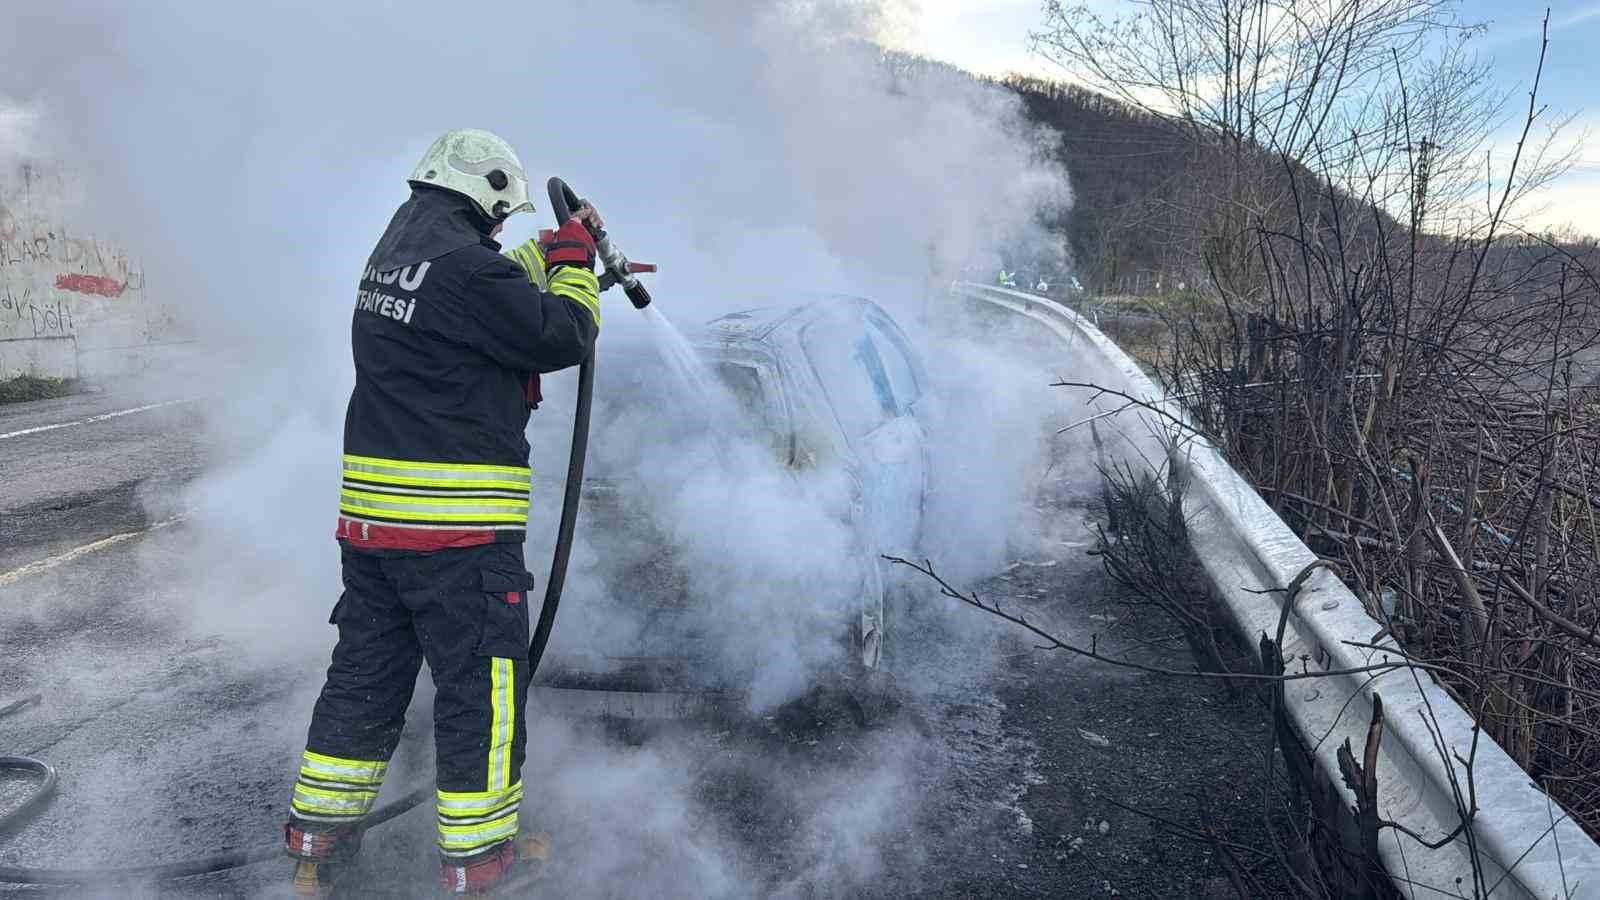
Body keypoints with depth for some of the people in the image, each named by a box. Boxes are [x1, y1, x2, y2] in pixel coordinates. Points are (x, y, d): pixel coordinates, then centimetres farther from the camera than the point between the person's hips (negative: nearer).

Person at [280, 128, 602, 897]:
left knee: (366, 673, 20)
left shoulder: (394, 252, 14)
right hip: (457, 527, -9)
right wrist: (574, 262, 5)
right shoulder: (463, 264, -16)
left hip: (368, 516, 9)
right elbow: (563, 337, -10)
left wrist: (550, 254, 26)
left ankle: (318, 836, 32)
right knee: (482, 684, 4)